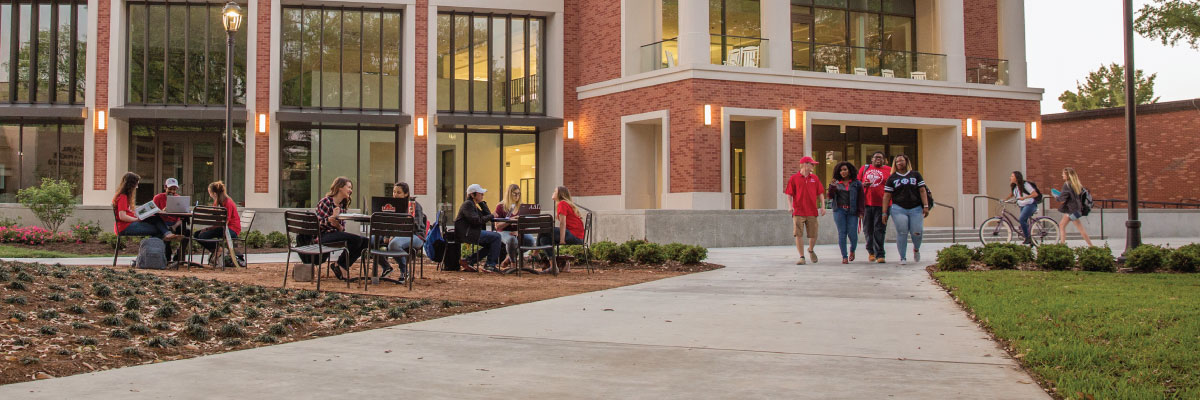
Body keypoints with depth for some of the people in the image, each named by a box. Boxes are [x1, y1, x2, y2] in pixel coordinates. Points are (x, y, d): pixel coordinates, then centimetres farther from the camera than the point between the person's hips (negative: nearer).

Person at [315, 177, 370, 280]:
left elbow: (342, 229, 9)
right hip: (324, 236, -8)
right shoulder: (326, 201, -7)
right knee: (356, 239, -25)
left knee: (365, 241, -9)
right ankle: (340, 265, -6)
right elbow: (319, 223, -15)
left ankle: (342, 267, -4)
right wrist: (333, 217, -30)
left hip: (335, 233, 8)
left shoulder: (343, 205, 15)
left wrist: (338, 226, -15)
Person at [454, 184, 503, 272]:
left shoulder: (474, 205, 22)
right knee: (496, 236, -15)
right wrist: (492, 216, -12)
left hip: (472, 233, 10)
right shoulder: (467, 204, -10)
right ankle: (490, 265, -14)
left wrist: (482, 203, 11)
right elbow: (476, 220, -21)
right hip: (467, 234, -10)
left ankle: (468, 260, 9)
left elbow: (487, 214, 18)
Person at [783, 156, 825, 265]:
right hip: (798, 211, -3)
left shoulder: (815, 178, 11)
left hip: (812, 211, 3)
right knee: (798, 234, -8)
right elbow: (789, 194, 0)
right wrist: (790, 206, -14)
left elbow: (820, 193, 13)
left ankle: (811, 250, 34)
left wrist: (823, 206, 3)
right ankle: (802, 257, 1)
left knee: (813, 235, 4)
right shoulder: (794, 178, 1)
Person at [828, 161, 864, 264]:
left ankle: (852, 250, 23)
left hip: (852, 211, -1)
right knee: (842, 233, -2)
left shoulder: (857, 183, 5)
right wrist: (832, 186, -9)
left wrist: (861, 212, -2)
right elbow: (830, 196, 6)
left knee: (852, 233, -6)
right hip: (839, 210, 1)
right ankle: (844, 256, 2)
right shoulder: (836, 183, 10)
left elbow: (860, 198, 4)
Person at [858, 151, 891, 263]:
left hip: (881, 204, -2)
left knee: (879, 230, -6)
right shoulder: (864, 168, 13)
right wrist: (863, 184, -5)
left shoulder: (888, 170, 7)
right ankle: (871, 251, 26)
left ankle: (879, 254, -5)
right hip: (866, 203, 2)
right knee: (868, 229, 8)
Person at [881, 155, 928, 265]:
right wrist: (885, 212, 2)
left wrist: (926, 206, -4)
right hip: (898, 209, 0)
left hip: (915, 208, 0)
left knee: (917, 232, -7)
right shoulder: (892, 178, 11)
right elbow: (887, 196, 8)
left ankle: (916, 249, 25)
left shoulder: (916, 175, 13)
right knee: (902, 233, -8)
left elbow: (922, 191, 8)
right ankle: (902, 257, 2)